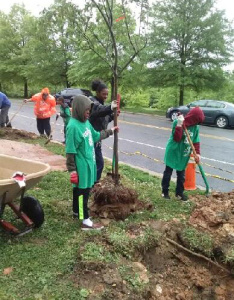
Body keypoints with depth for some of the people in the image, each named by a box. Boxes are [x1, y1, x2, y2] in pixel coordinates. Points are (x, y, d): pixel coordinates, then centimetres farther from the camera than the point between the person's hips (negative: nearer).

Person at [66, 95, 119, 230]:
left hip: (89, 163, 9)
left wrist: (110, 131, 28)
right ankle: (86, 221, 12)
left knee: (80, 190, 21)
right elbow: (70, 151, -19)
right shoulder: (73, 126, -21)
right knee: (82, 192, 2)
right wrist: (72, 170, -17)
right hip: (81, 166, -9)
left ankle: (77, 212, 39)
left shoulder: (86, 122, 5)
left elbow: (96, 136, 23)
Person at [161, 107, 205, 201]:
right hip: (173, 153, -4)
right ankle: (165, 191, 23)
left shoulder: (195, 127, -4)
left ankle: (179, 192, 28)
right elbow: (176, 138, -26)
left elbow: (196, 141, 4)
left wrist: (197, 153, -6)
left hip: (184, 155, 4)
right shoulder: (177, 122, -18)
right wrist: (179, 125, -34)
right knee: (168, 173, 9)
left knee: (181, 175, 12)